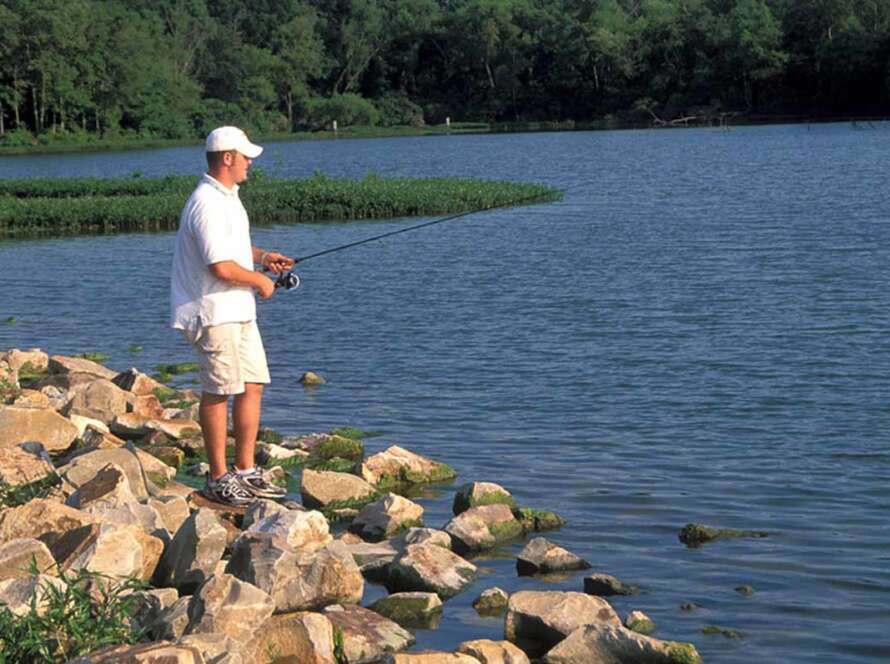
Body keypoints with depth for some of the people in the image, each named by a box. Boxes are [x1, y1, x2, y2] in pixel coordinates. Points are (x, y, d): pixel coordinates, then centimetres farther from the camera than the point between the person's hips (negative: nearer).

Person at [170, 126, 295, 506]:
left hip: (239, 310, 10)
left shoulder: (227, 197, 15)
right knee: (219, 392, -3)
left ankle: (246, 471, 18)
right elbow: (221, 267, -25)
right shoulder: (208, 204, -19)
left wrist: (262, 257, 15)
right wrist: (260, 281, -11)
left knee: (252, 386, 10)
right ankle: (218, 478, 5)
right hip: (215, 313, -10)